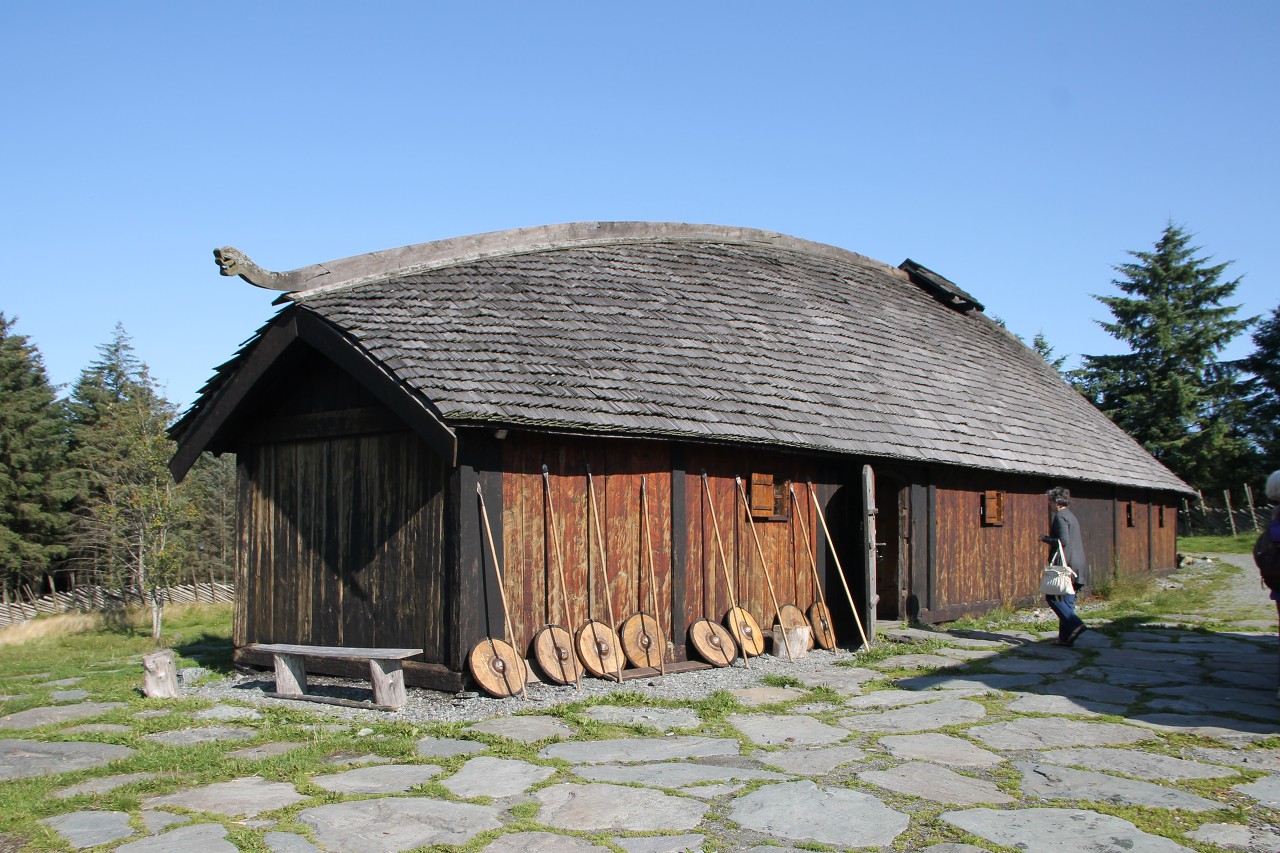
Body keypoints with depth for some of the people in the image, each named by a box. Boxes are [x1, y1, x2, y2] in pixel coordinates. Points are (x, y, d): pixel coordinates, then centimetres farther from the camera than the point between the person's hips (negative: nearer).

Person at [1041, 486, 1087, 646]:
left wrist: (1045, 539, -8)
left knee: (1053, 598, -4)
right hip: (1077, 565, 9)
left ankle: (1075, 624, -14)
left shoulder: (1060, 517, -11)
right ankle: (1066, 637, 10)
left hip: (1065, 565, -9)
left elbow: (1063, 541, -20)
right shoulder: (1071, 516, 18)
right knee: (1067, 601, 10)